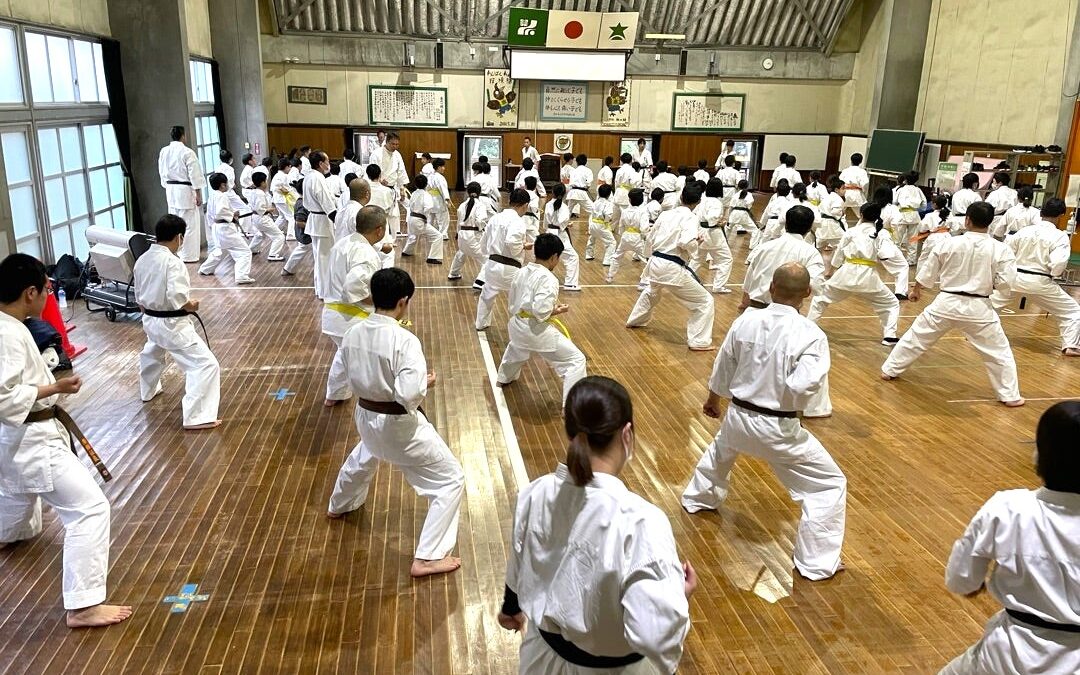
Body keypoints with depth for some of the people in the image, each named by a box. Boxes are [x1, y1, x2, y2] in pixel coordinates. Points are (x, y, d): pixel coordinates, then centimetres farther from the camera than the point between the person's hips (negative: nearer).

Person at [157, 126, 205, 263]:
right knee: (189, 224, -2)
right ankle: (189, 255, 1)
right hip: (186, 190, -7)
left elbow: (162, 173, 13)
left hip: (170, 190, 7)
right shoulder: (187, 152, -14)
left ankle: (177, 251, 25)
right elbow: (195, 175, -14)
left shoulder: (163, 152, 5)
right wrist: (199, 194, -9)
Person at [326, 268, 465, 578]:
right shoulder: (405, 341, -27)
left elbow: (340, 370, 9)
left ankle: (338, 506, 66)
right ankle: (427, 557, 5)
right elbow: (410, 395, -32)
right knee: (451, 479, 5)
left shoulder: (353, 333, -6)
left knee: (363, 457, 41)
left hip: (366, 417, 7)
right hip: (399, 425, -7)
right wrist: (427, 382, -12)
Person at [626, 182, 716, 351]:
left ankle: (635, 320, 57)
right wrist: (695, 246, -4)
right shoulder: (690, 218, -10)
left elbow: (651, 238, 18)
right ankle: (700, 342, -4)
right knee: (705, 301, 1)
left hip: (655, 262, 8)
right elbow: (687, 242, -25)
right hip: (672, 268, -7)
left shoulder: (665, 214, 9)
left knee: (652, 291, 39)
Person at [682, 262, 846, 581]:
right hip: (777, 429, -5)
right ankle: (818, 563, 14)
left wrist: (713, 399, 25)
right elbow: (801, 387, -30)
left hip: (737, 417, 5)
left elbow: (723, 367, 7)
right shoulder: (811, 335, -20)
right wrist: (788, 401, -5)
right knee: (831, 484, 10)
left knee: (720, 450, 39)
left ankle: (698, 498, 60)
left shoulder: (745, 320, -6)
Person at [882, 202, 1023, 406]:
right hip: (978, 309, -1)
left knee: (916, 337, 18)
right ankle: (1010, 396, 15)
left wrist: (916, 290, 23)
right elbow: (1005, 282, -8)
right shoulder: (1001, 249, -9)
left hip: (946, 303, 1)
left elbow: (928, 272, 6)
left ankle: (890, 370, 28)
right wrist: (988, 281, 14)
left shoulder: (950, 244, -5)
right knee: (999, 351, 12)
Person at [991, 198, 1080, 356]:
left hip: (1016, 278, 4)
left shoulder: (1024, 231, 2)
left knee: (993, 302, 26)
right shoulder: (1060, 236, -11)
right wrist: (1058, 272, 3)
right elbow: (1058, 266, -19)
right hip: (1040, 283, -3)